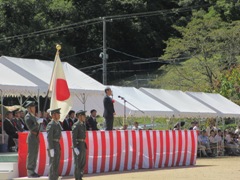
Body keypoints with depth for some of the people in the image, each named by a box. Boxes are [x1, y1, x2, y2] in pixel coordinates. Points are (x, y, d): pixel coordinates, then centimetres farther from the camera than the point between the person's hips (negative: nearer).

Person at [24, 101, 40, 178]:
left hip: (36, 137, 9)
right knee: (31, 154, -7)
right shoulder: (27, 117, -11)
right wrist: (38, 123, -21)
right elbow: (30, 127, -21)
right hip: (32, 136, -9)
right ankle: (29, 172, -4)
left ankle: (32, 171, 16)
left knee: (35, 154, 10)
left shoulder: (33, 116, 17)